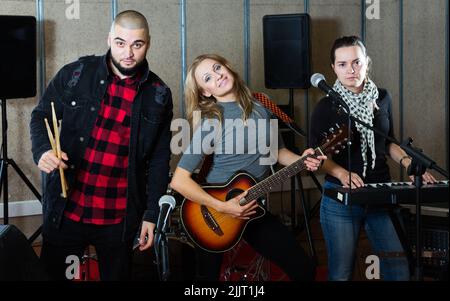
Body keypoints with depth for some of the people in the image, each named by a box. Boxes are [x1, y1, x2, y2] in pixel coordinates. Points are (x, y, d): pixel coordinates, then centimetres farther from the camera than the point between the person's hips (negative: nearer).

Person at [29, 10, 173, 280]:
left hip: (120, 218, 1)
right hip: (66, 210, 0)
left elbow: (160, 159, 5)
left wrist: (152, 215, 2)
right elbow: (41, 116, 6)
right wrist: (43, 150, -15)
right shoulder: (76, 74, -4)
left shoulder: (158, 95, 0)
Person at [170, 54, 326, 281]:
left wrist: (301, 160, -6)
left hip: (252, 209, 5)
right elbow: (179, 181, -21)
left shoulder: (260, 109, 1)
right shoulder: (211, 121, -17)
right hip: (213, 211, -5)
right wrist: (222, 207, -24)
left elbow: (278, 151, 14)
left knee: (304, 270, 1)